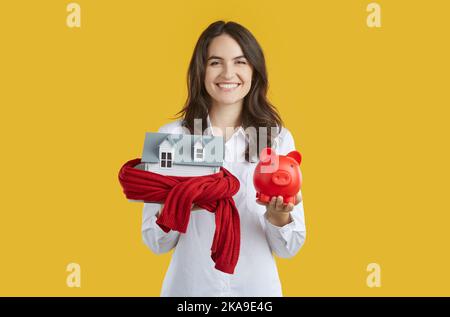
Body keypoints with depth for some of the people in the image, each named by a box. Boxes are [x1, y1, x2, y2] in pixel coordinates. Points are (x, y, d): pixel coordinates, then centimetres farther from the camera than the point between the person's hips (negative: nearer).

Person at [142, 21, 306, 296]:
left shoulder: (279, 139, -6)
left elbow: (289, 248, -4)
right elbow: (156, 243, -5)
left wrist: (279, 216, -24)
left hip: (257, 287, 1)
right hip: (189, 286, 0)